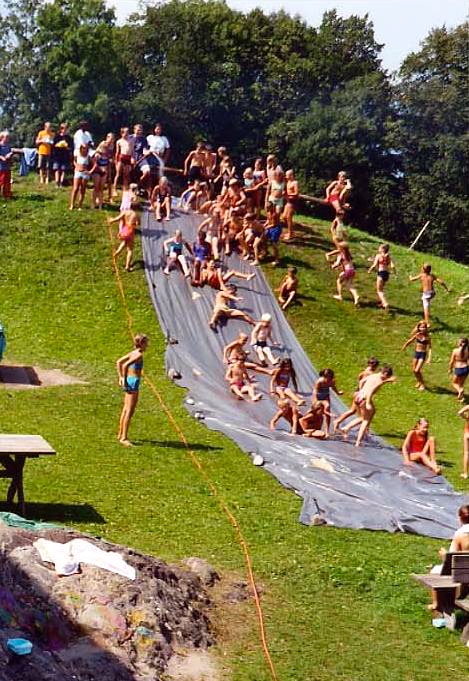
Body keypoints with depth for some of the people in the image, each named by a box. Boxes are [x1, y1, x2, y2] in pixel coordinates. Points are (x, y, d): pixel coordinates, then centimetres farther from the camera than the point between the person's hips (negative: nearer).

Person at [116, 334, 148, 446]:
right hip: (133, 382, -10)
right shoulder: (139, 355, -16)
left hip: (129, 381, 10)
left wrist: (121, 377, 16)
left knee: (126, 409, 18)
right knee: (129, 411, -8)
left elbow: (118, 362, 18)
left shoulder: (132, 353, 10)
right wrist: (125, 380, -19)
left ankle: (120, 434, 27)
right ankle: (124, 438, -7)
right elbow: (125, 365, -28)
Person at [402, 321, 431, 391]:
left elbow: (429, 348, -12)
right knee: (414, 370, 11)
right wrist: (404, 346, 25)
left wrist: (429, 358, -19)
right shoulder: (417, 335, -2)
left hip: (423, 354, -4)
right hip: (416, 353, 4)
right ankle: (419, 381, 38)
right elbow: (410, 341, 14)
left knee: (417, 370, -12)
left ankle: (422, 384, 9)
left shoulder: (427, 337, -10)